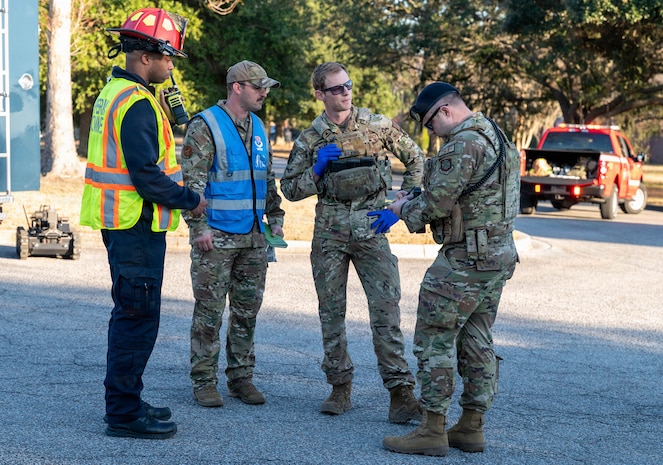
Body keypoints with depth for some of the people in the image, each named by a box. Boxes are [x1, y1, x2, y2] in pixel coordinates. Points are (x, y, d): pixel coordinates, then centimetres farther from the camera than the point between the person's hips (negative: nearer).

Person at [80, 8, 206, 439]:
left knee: (131, 313, 19)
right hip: (137, 225, -11)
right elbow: (146, 174, -23)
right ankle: (124, 413, 1)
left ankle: (126, 401, 29)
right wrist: (190, 200, -12)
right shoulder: (137, 103, -19)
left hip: (121, 222, 11)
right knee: (138, 316, -5)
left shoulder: (115, 92, 14)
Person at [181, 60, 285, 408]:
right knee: (210, 311, -2)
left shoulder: (259, 128, 14)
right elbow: (192, 180, -13)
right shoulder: (205, 126, -9)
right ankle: (204, 381, 6)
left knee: (247, 310, 9)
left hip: (253, 237, 7)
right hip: (216, 236, -7)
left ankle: (241, 378, 18)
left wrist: (275, 217, 15)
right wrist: (198, 227, -18)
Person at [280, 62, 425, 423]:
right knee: (332, 311, 6)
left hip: (371, 228, -2)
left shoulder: (378, 126, 2)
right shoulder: (310, 139, 5)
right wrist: (317, 169, -10)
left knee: (386, 308, -8)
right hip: (329, 231, 2)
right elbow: (290, 189, 7)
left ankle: (400, 392, -7)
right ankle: (340, 387, 16)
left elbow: (415, 159, 12)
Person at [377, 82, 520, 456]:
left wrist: (405, 210, 0)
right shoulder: (496, 136, 15)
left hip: (465, 260, -10)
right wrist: (412, 205, 15)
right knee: (476, 341, 13)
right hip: (500, 254, 10)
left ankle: (433, 431, 0)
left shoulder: (463, 144, -18)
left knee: (435, 340, -3)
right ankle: (471, 428, 18)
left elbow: (437, 203, -20)